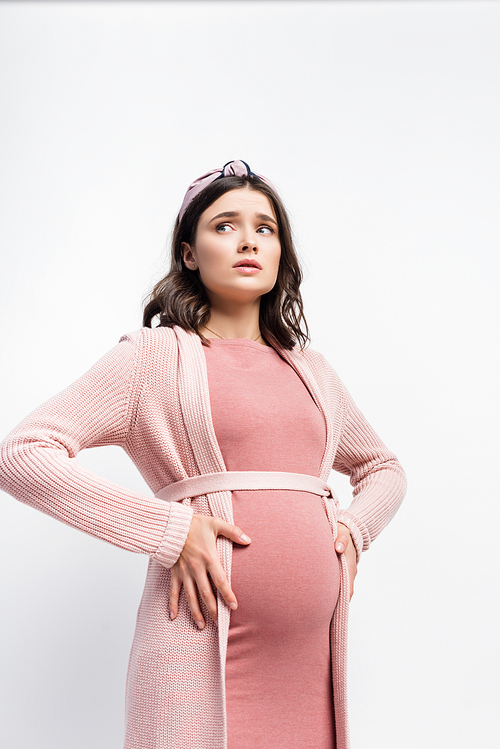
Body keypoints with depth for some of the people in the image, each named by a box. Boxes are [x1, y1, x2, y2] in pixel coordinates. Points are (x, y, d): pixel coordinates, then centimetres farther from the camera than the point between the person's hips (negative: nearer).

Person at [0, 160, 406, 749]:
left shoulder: (311, 370, 16)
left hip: (314, 651, 5)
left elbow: (382, 467, 30)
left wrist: (353, 526, 8)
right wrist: (171, 531, -15)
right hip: (205, 650, -5)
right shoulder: (156, 354, 1)